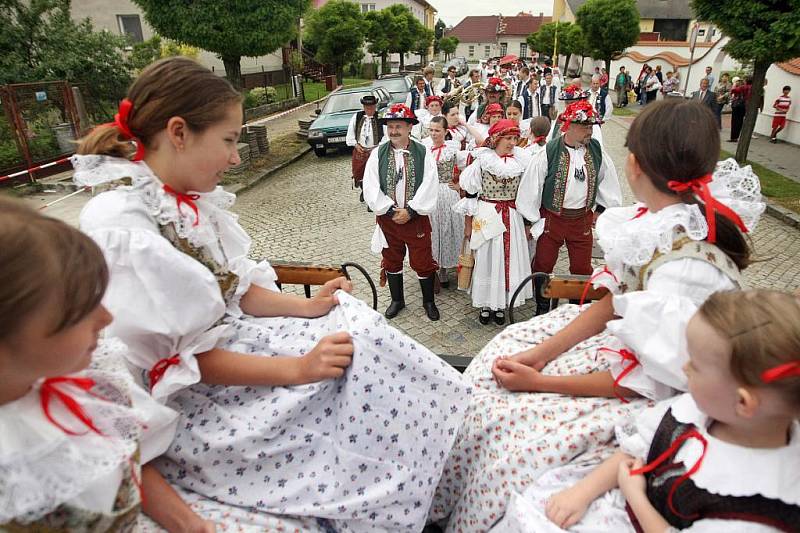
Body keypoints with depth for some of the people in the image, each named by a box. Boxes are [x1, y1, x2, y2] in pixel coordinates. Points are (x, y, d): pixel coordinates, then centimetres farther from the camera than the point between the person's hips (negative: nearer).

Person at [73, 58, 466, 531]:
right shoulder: (121, 226, -25)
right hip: (185, 402, -8)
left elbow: (234, 287, 6)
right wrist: (297, 369, -25)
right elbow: (181, 359, -23)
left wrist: (305, 307, -8)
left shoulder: (188, 200, 1)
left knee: (351, 322, -4)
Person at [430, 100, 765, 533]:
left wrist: (539, 382, -18)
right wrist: (542, 352, -8)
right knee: (505, 351, 5)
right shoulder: (657, 220, -8)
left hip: (650, 400, -8)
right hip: (621, 340, 8)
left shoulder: (687, 263, -32)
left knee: (513, 437, -17)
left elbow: (647, 381, -25)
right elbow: (613, 300, -1)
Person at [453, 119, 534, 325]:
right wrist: (468, 223, -1)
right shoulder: (482, 160, -7)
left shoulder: (521, 161, 2)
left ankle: (501, 304, 23)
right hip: (486, 216, -3)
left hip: (512, 217, 3)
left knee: (509, 258, 7)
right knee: (486, 258, 6)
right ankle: (485, 304, 22)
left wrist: (528, 222, 9)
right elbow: (470, 193, -3)